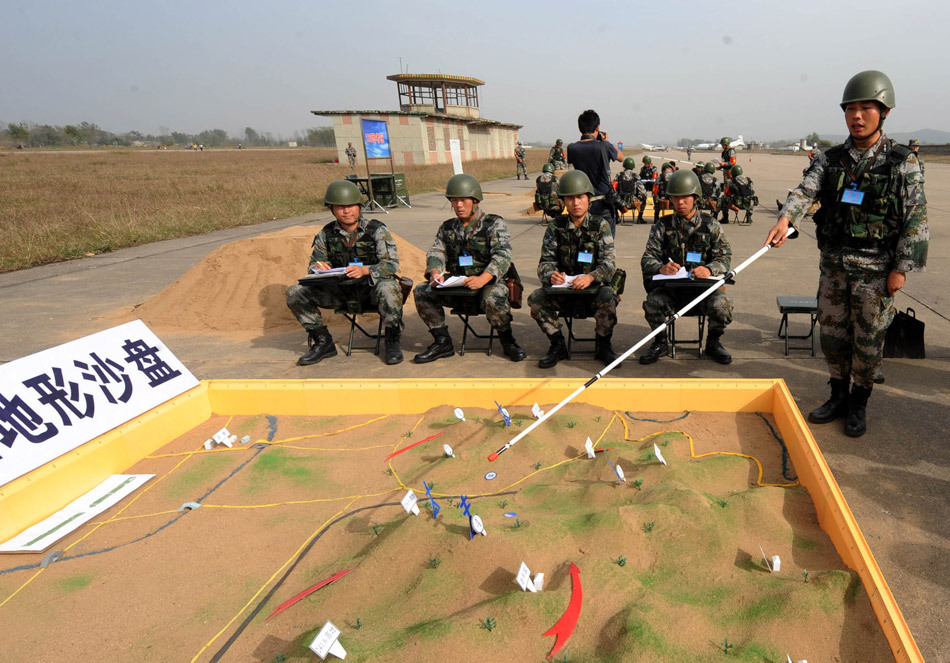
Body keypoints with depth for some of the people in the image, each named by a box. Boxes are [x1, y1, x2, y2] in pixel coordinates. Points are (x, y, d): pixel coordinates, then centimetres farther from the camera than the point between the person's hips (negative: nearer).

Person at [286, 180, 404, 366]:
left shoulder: (376, 230, -7)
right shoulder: (326, 234, 3)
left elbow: (391, 264, -15)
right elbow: (314, 264, 8)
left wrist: (365, 270, -34)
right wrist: (318, 268, -19)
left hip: (371, 286, -4)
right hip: (340, 290, 4)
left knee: (388, 288, -39)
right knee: (295, 293, -11)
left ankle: (392, 342, -15)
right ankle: (323, 342, 3)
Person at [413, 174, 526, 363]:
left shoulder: (494, 224, 0)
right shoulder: (447, 228, 16)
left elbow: (502, 255, -14)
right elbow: (436, 252, 7)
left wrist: (483, 279, -33)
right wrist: (435, 272, -19)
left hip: (490, 282, -4)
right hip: (456, 286, 5)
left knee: (493, 298, -37)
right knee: (421, 291, -14)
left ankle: (507, 341, -8)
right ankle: (442, 342, -4)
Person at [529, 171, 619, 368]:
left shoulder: (600, 225, -1)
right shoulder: (556, 227, 3)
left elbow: (609, 262, -10)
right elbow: (546, 261, 0)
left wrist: (591, 277, -31)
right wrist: (551, 275, -25)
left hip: (594, 284, -2)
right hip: (563, 284, 2)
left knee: (608, 297, -34)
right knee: (536, 298, -24)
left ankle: (603, 345, -6)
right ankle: (558, 345, -3)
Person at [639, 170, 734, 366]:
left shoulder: (711, 226, 7)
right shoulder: (662, 226, 7)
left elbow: (724, 257, -1)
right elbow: (647, 258, -2)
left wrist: (709, 269, -25)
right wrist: (661, 268, -27)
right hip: (671, 287, 0)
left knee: (721, 304, -29)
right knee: (652, 303, -30)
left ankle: (713, 343, 4)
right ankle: (660, 343, 0)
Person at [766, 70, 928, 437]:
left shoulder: (903, 162, -4)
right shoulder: (830, 159, 4)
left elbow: (916, 218, -4)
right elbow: (805, 190, -13)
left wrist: (902, 267, -10)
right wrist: (785, 217, -34)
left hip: (876, 268, -3)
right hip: (833, 264, 3)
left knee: (868, 340, 6)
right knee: (832, 334, 11)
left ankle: (859, 403, 24)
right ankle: (838, 397, 28)